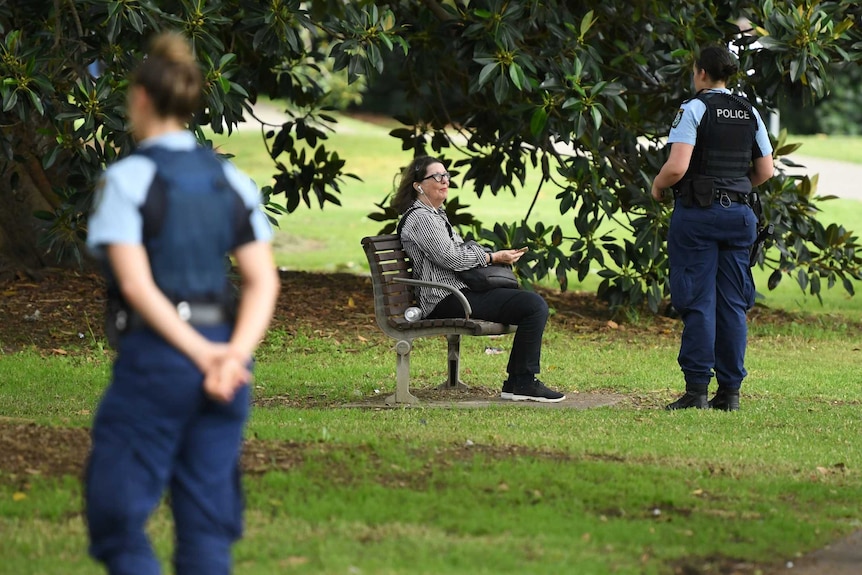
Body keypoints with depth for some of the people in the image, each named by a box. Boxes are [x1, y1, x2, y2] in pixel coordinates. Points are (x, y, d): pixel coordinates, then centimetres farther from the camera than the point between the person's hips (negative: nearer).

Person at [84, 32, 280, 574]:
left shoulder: (128, 178, -6)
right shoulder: (232, 181, 10)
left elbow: (136, 283, -14)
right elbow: (264, 281, 1)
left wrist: (201, 353, -15)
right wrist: (234, 354, -11)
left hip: (154, 355, -5)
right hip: (224, 359, 5)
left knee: (118, 513, 3)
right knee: (207, 524, 8)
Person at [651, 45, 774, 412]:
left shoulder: (693, 109, -9)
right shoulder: (750, 114, 9)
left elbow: (676, 167, -18)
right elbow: (765, 172, 12)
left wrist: (657, 187, 1)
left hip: (697, 212, -5)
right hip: (739, 213, 5)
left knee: (698, 303, -4)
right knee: (732, 304, 8)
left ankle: (697, 390, -6)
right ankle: (730, 391, 8)